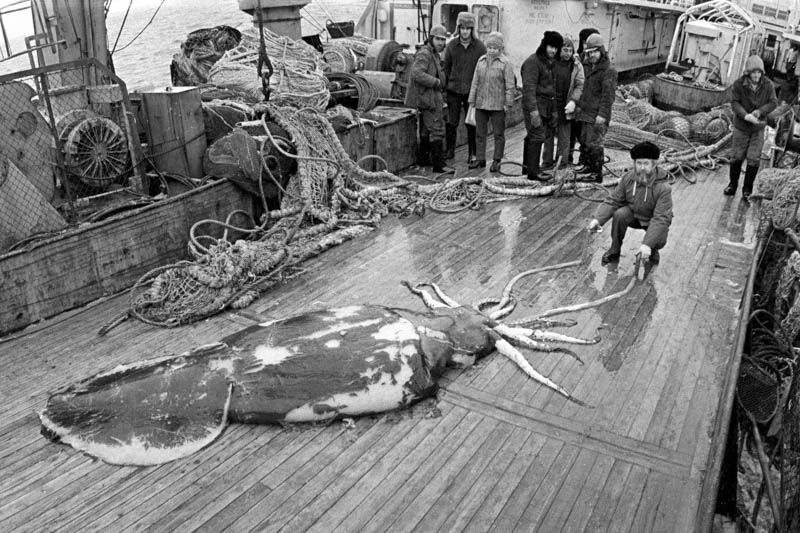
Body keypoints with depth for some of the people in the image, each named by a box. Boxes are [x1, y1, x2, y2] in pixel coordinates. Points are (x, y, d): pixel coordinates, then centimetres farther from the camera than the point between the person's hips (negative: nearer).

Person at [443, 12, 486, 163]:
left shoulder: (479, 47, -2)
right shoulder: (451, 45, 2)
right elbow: (446, 67, 9)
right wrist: (445, 85, 4)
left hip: (472, 91, -1)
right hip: (454, 90, 1)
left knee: (471, 124, 4)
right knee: (452, 122, 5)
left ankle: (472, 153, 14)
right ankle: (450, 150, 17)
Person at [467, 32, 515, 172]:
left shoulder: (505, 63, -4)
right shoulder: (481, 61, 9)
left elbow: (510, 85, -5)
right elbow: (475, 82, 12)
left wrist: (508, 103, -10)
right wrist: (472, 101, 9)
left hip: (498, 106, -4)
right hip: (481, 104, 4)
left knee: (498, 134, 3)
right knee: (480, 133, 10)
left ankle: (496, 161, 11)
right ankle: (480, 159, 19)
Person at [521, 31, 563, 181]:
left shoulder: (550, 62, 18)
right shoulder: (533, 61, -11)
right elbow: (529, 87, -19)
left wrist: (554, 110, 23)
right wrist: (533, 110, -27)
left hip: (546, 106, 9)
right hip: (535, 105, -9)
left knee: (532, 136, 15)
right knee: (537, 137, -11)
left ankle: (527, 167, 24)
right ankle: (533, 172, -9)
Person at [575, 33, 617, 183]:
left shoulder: (609, 71, -15)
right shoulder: (588, 66, 13)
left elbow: (608, 95, -18)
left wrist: (602, 114, -22)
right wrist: (580, 104, 24)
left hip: (598, 115, -9)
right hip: (586, 111, 9)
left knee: (594, 143, -7)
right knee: (584, 140, 18)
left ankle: (597, 174, 2)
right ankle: (589, 165, 35)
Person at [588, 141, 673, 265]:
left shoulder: (663, 188, -30)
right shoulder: (628, 178, -17)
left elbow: (660, 219, -33)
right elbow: (612, 201, -13)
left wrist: (647, 244, -44)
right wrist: (598, 219, -32)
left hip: (653, 220, -3)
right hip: (634, 214, 3)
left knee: (658, 240, -32)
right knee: (620, 214, -28)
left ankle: (652, 250, 8)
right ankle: (614, 251, -8)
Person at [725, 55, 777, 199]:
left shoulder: (768, 85, -9)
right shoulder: (738, 84, -14)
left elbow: (773, 102, -6)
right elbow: (734, 103, -16)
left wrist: (759, 111, -25)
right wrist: (745, 115, -32)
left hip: (758, 128, 1)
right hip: (741, 126, 0)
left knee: (753, 159, -1)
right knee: (736, 156, 8)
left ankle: (747, 189, 11)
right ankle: (732, 185, 27)